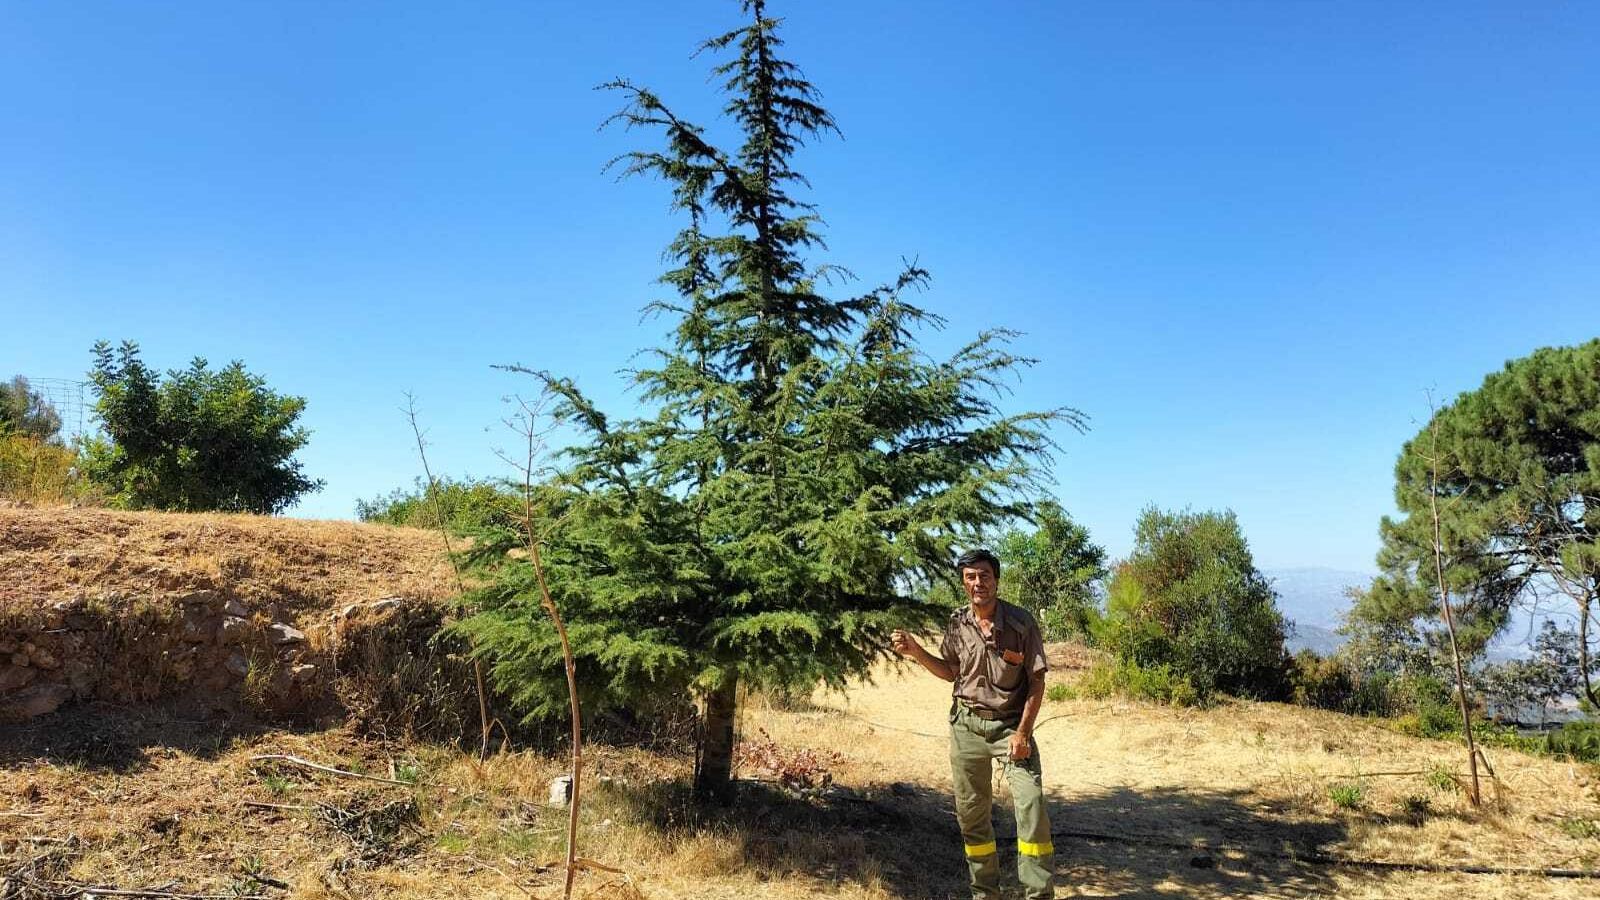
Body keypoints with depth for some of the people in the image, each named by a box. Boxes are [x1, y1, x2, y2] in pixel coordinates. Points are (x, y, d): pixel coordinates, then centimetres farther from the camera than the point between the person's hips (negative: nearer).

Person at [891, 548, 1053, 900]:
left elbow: (1037, 680, -7)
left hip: (1011, 725, -3)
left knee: (1031, 805, -13)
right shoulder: (956, 625, -3)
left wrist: (1023, 732, -13)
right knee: (971, 813, 9)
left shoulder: (1020, 621, -12)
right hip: (967, 726, 3)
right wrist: (916, 651, -2)